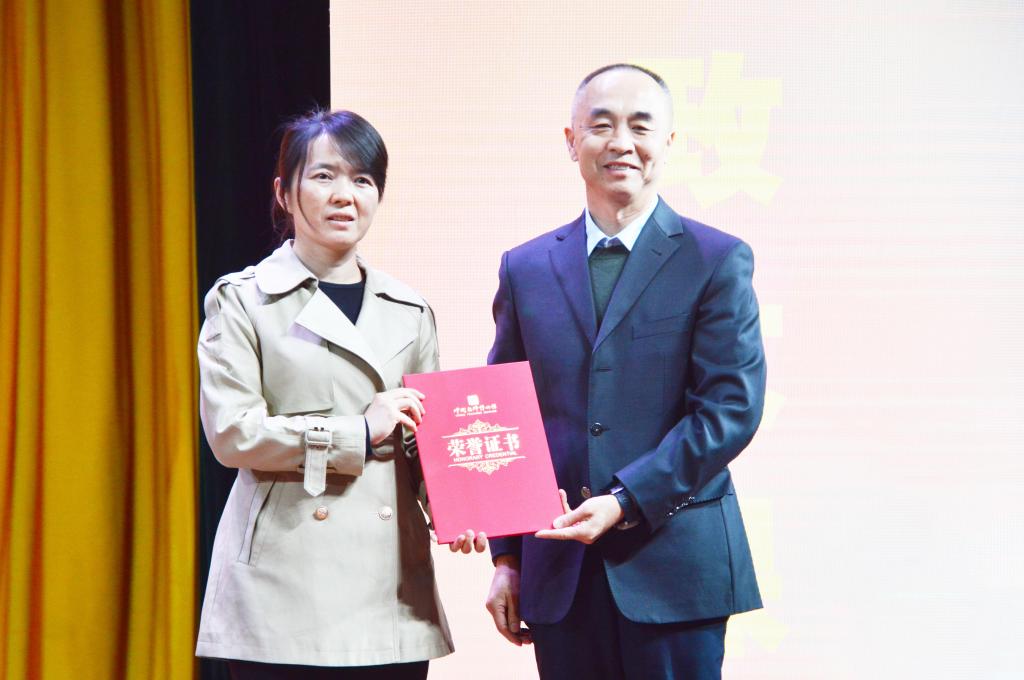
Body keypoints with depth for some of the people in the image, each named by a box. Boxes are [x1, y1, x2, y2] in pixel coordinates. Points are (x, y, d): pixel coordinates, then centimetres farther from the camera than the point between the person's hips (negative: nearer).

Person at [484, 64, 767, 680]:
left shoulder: (718, 261, 0)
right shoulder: (526, 269, 11)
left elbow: (733, 408, -8)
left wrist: (625, 502, -16)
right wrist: (506, 558, 7)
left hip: (675, 565, -3)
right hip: (560, 575, 3)